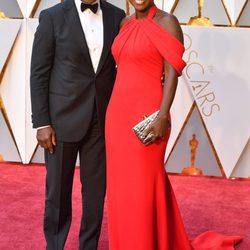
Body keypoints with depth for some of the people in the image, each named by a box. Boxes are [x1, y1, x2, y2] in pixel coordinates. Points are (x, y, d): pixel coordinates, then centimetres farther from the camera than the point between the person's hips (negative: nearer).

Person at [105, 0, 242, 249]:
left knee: (144, 188, -1)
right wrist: (113, 116, 18)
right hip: (119, 113, 8)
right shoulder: (126, 23, 14)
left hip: (147, 116, -7)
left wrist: (163, 116, -22)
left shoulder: (167, 22, -7)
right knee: (122, 187, 13)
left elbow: (172, 72, -13)